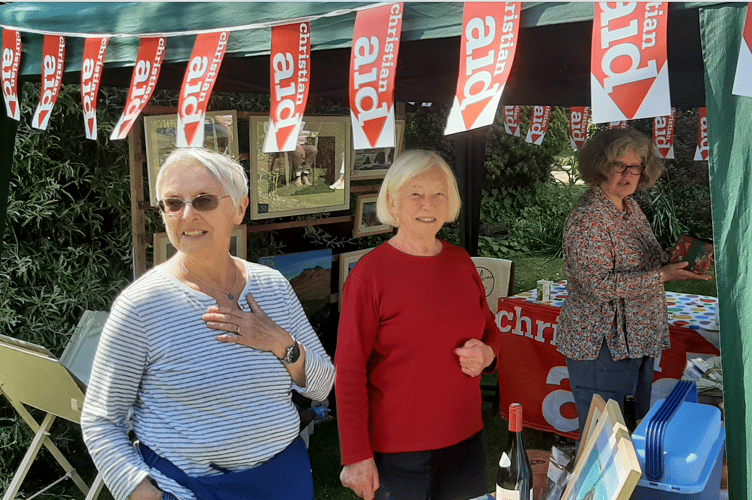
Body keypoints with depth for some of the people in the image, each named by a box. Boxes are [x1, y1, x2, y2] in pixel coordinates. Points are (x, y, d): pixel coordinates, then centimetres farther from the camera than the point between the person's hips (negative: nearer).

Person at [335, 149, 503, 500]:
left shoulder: (461, 262, 4)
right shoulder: (371, 272, -12)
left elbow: (489, 328, 18)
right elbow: (349, 370, -12)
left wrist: (487, 353, -5)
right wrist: (356, 456, -14)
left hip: (466, 437, 6)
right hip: (397, 448, -5)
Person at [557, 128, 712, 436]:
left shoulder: (631, 208, 10)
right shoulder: (587, 219, -18)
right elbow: (598, 285, -24)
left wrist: (677, 263, 5)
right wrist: (661, 276, -24)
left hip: (637, 340, 9)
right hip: (601, 346, -9)